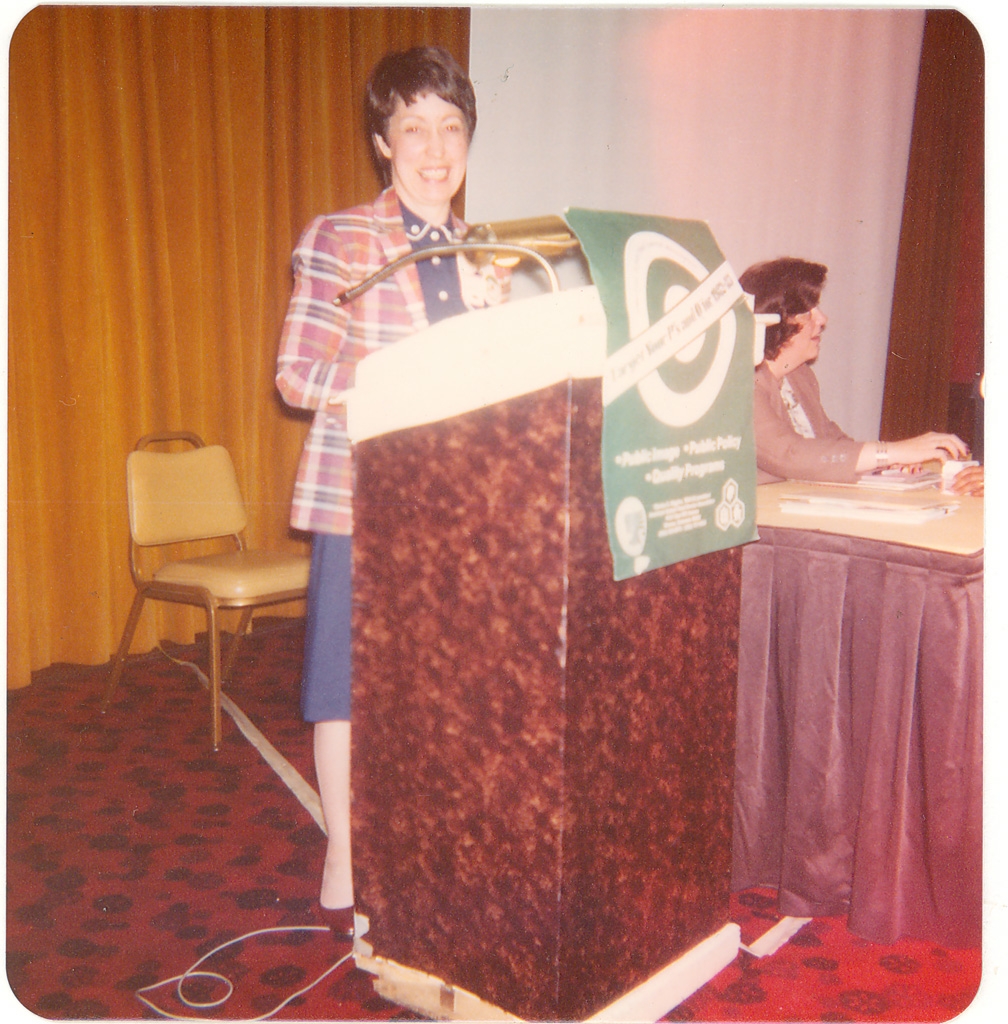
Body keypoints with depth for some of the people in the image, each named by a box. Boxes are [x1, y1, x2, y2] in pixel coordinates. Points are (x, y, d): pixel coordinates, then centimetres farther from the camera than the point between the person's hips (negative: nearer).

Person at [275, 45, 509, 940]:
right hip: (361, 495, -4)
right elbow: (298, 376, -9)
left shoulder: (487, 257, 13)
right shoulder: (337, 240, -3)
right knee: (349, 682, 4)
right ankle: (344, 860, 21)